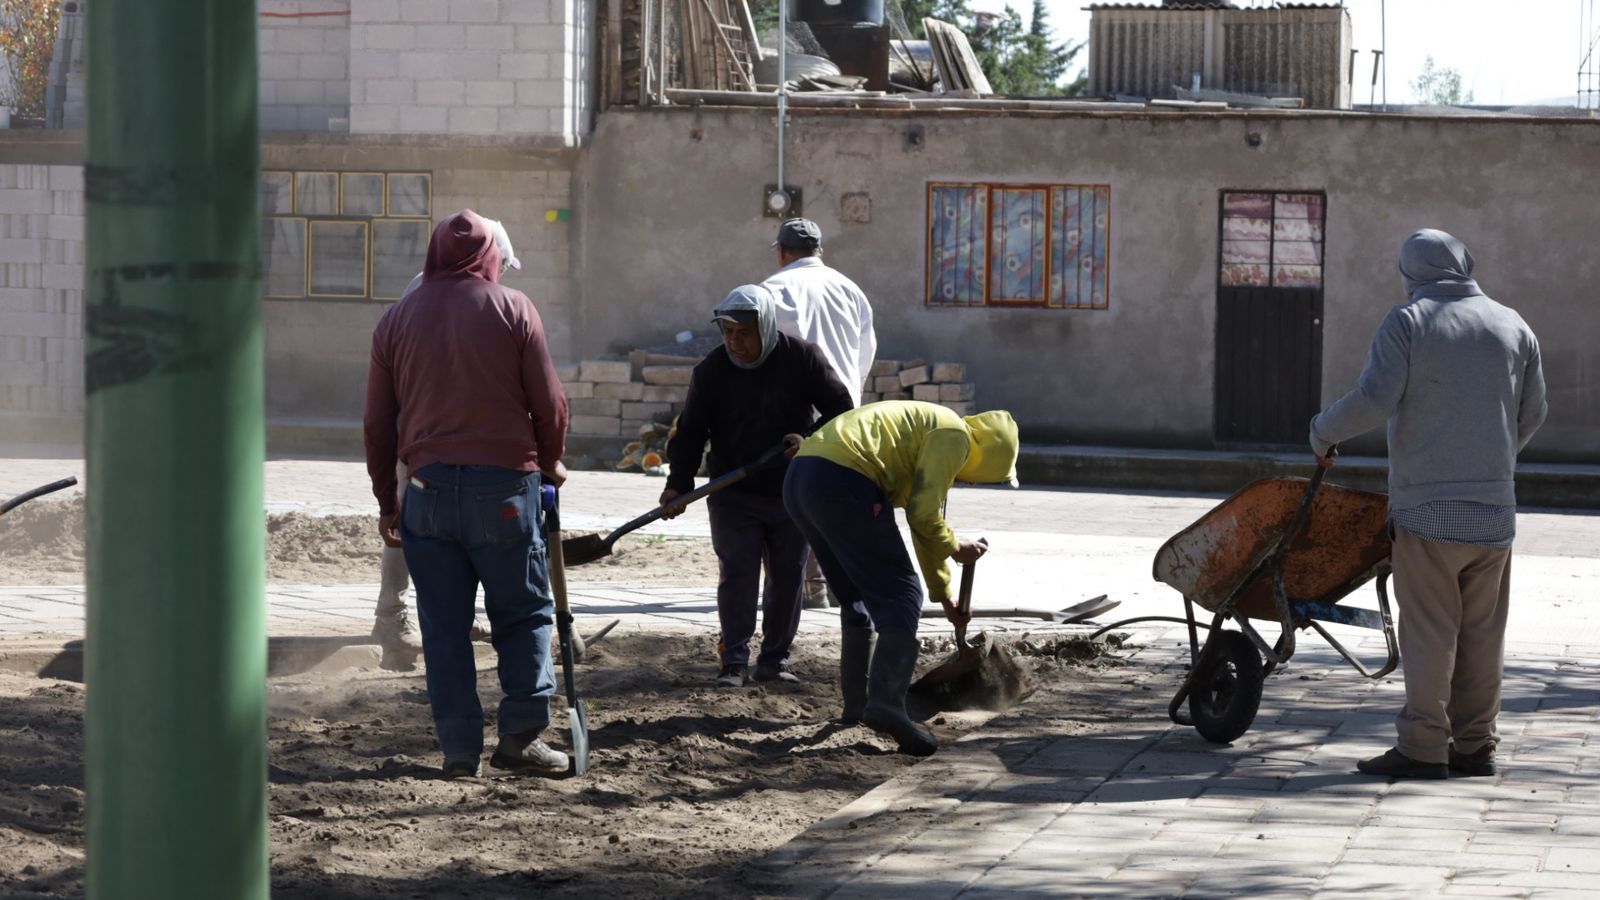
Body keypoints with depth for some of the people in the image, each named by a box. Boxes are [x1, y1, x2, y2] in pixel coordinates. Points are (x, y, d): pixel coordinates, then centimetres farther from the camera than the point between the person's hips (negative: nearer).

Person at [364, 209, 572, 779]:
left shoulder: (396, 319, 9)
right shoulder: (513, 309, 0)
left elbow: (378, 420, 10)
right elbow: (548, 402, 0)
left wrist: (385, 500, 17)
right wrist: (550, 463, 17)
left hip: (427, 487, 3)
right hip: (503, 483, -3)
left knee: (443, 625, 6)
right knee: (524, 614, 7)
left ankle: (459, 750, 6)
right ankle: (521, 736, 1)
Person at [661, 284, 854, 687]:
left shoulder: (803, 358, -8)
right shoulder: (711, 370, -7)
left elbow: (840, 409, -1)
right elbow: (691, 432, -5)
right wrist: (679, 484, -18)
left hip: (791, 494, 1)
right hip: (733, 496, -1)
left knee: (788, 577, 5)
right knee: (737, 574, -8)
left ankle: (774, 660, 15)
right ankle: (734, 661, -6)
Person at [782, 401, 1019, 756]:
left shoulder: (927, 426, 32)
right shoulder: (955, 436, 2)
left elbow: (924, 522, 42)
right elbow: (922, 514, -6)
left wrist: (944, 594, 48)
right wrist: (955, 548, 13)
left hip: (798, 480, 10)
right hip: (842, 481, -10)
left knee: (858, 598, 22)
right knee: (901, 597, -6)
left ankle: (856, 707, 24)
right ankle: (886, 704, -20)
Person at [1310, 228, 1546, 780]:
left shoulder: (1407, 322, -3)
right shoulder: (1512, 326, 10)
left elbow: (1374, 399, -13)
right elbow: (1532, 413, 13)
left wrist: (1323, 432, 4)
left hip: (1428, 505, -4)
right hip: (1494, 506, 4)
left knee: (1429, 630, -3)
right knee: (1482, 630, 8)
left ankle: (1423, 748, -3)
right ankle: (1475, 745, 11)